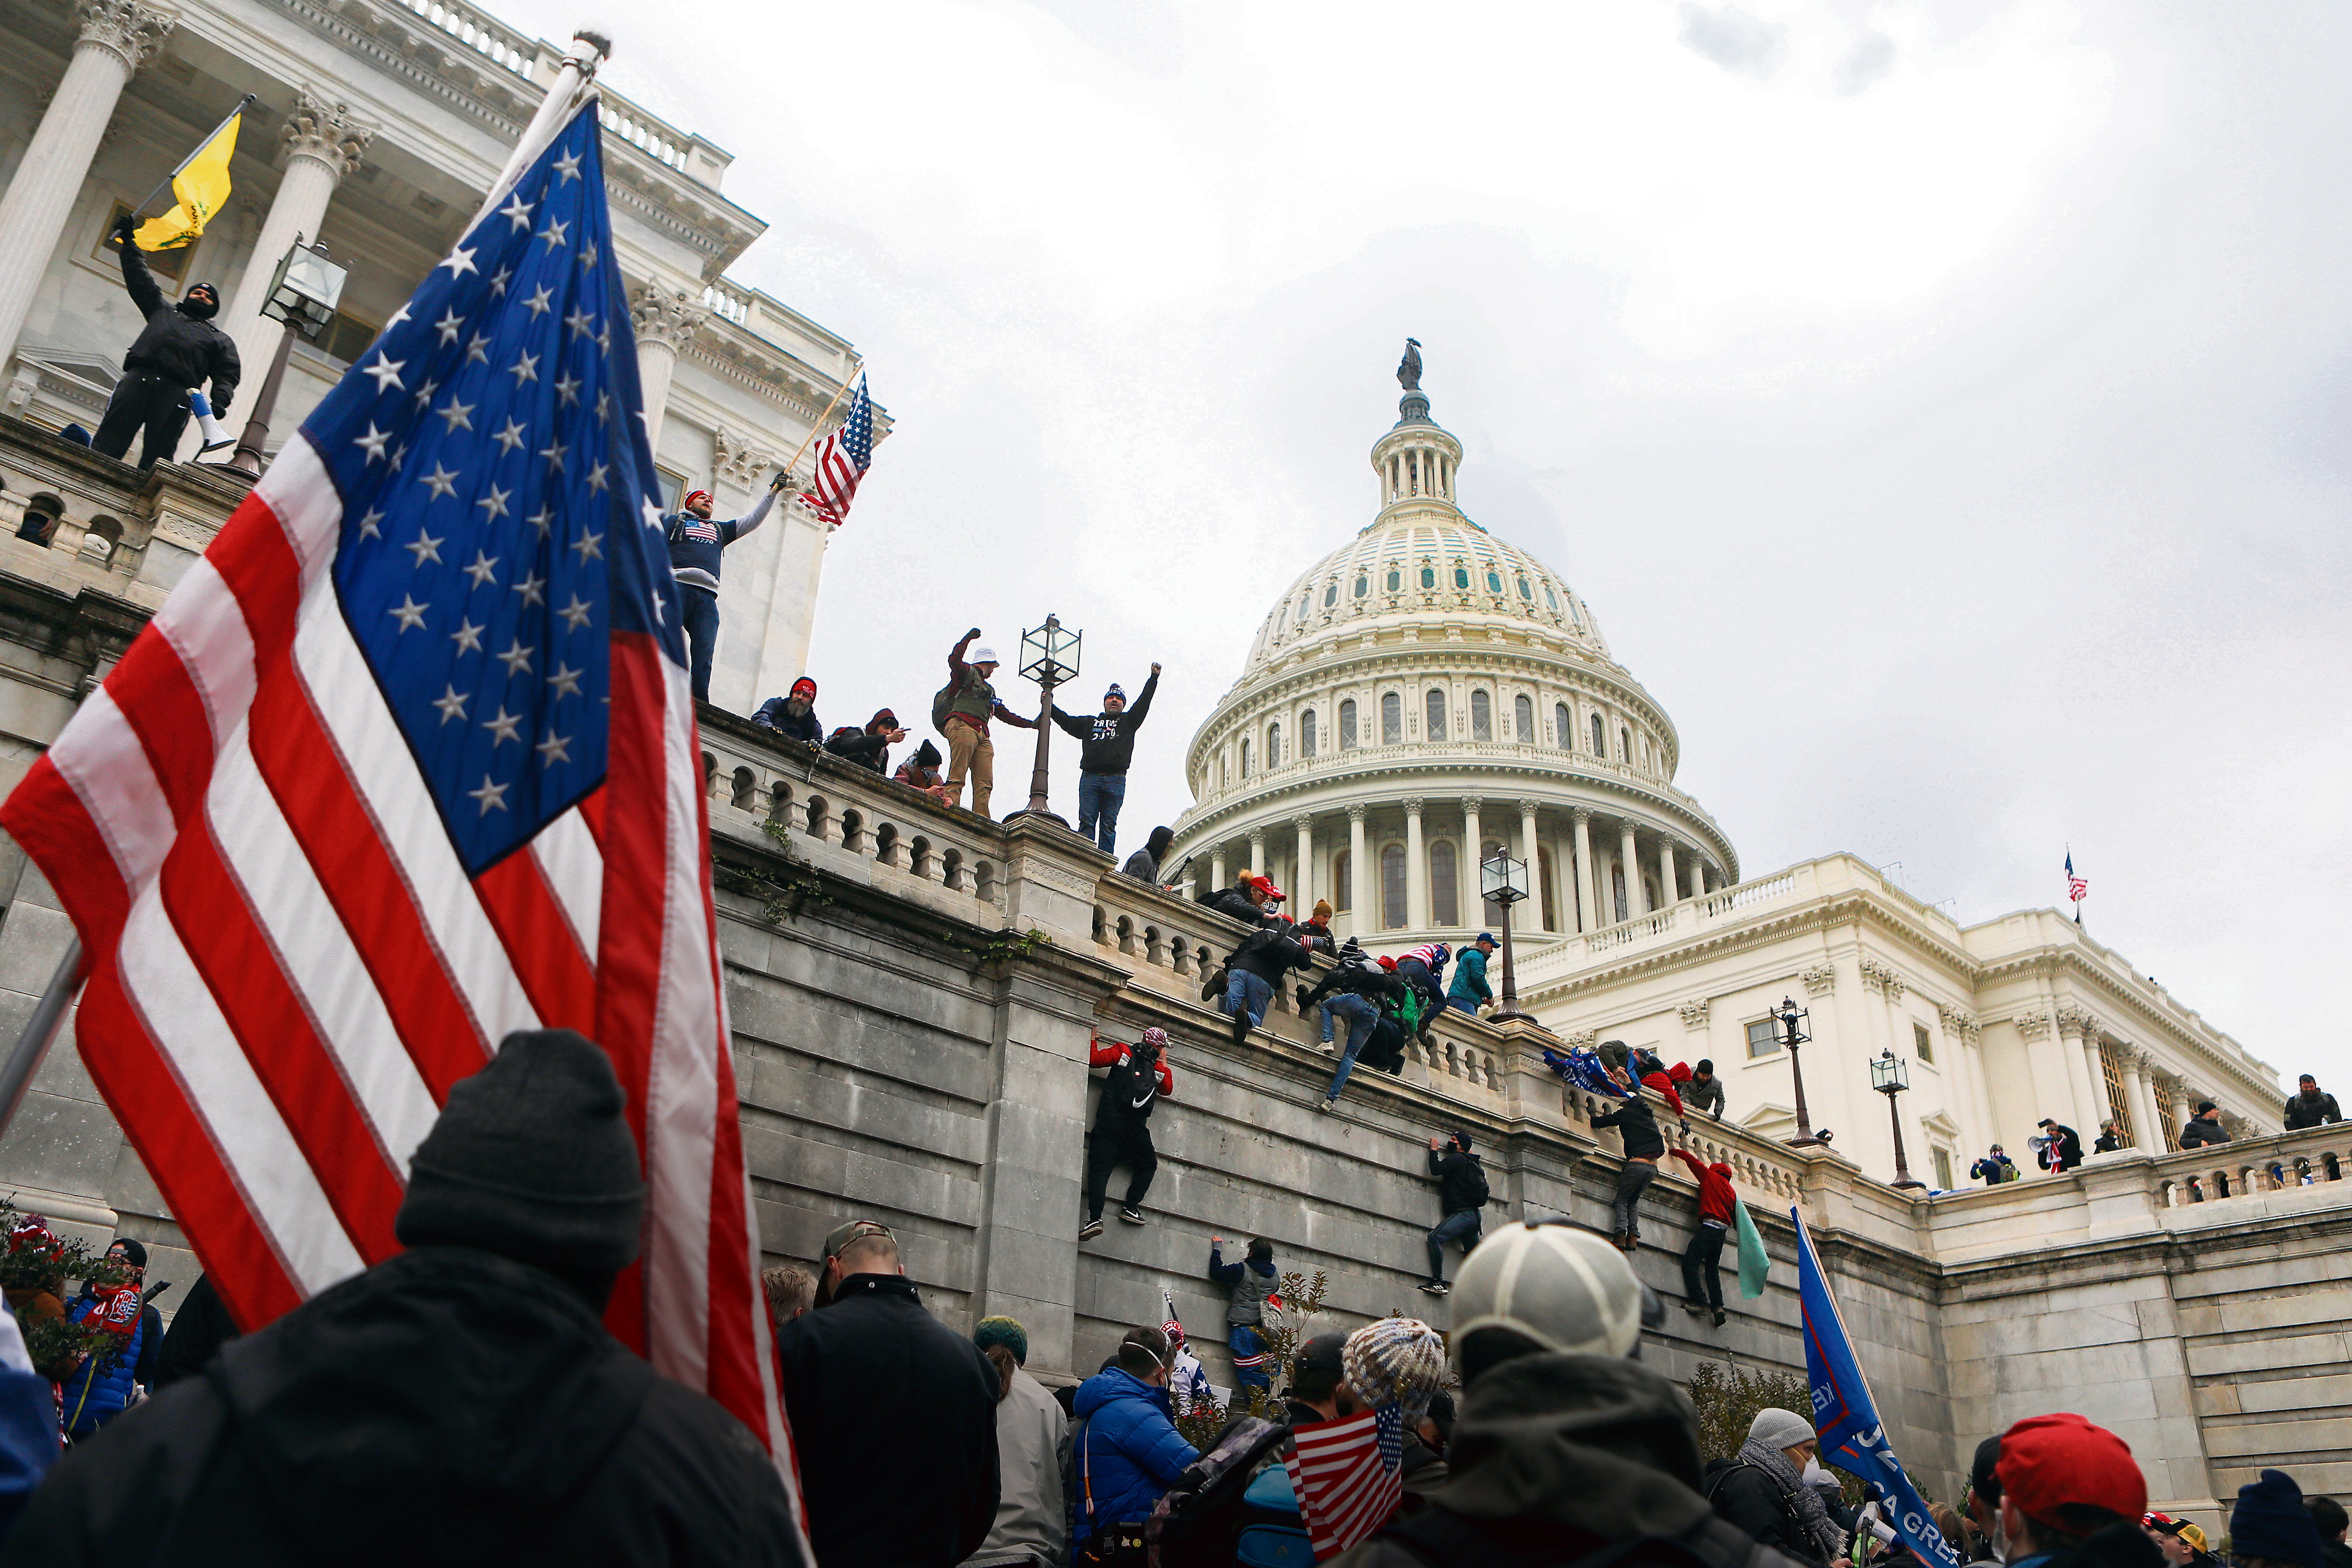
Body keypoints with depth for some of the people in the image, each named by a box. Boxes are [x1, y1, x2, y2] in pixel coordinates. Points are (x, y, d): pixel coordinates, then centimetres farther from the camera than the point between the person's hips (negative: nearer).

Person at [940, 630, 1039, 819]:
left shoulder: (989, 690, 38)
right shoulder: (967, 673, 15)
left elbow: (1004, 713, 38)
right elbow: (954, 659, -5)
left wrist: (1031, 724, 36)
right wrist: (969, 638, -4)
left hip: (982, 736, 8)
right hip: (962, 726, -8)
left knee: (985, 783, -10)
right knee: (957, 778, -20)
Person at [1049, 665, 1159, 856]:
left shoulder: (1128, 722, 21)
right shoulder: (1090, 723, 26)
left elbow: (1143, 703, 12)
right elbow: (1066, 721, 25)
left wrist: (1154, 678, 5)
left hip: (1116, 781, -1)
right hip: (1090, 778, 1)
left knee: (1109, 825, -4)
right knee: (1087, 822, -9)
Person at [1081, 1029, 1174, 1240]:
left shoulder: (1123, 1052, 9)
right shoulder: (1158, 1068, 13)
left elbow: (1093, 1059, 0)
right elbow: (1168, 1089, 31)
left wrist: (1094, 1040, 18)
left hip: (1109, 1122, 0)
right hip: (1136, 1126, 0)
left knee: (1100, 1167, -6)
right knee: (1148, 1164, 21)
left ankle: (1095, 1218, -22)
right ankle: (1131, 1207, 6)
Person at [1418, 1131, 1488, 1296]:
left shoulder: (1457, 1159, -3)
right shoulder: (1474, 1163, 23)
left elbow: (1436, 1169, -13)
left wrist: (1434, 1150, 5)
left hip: (1463, 1214, -10)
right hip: (1475, 1216, 10)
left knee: (1435, 1237, -23)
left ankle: (1438, 1282, -30)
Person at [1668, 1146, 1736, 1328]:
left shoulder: (1711, 1177, 9)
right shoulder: (1731, 1191, 24)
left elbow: (1690, 1159, 14)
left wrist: (1673, 1151, 27)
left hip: (1710, 1226, -7)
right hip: (1723, 1231, 7)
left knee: (1690, 1261, -10)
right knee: (1712, 1268, 12)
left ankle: (1699, 1301, -21)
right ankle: (1717, 1306, -2)